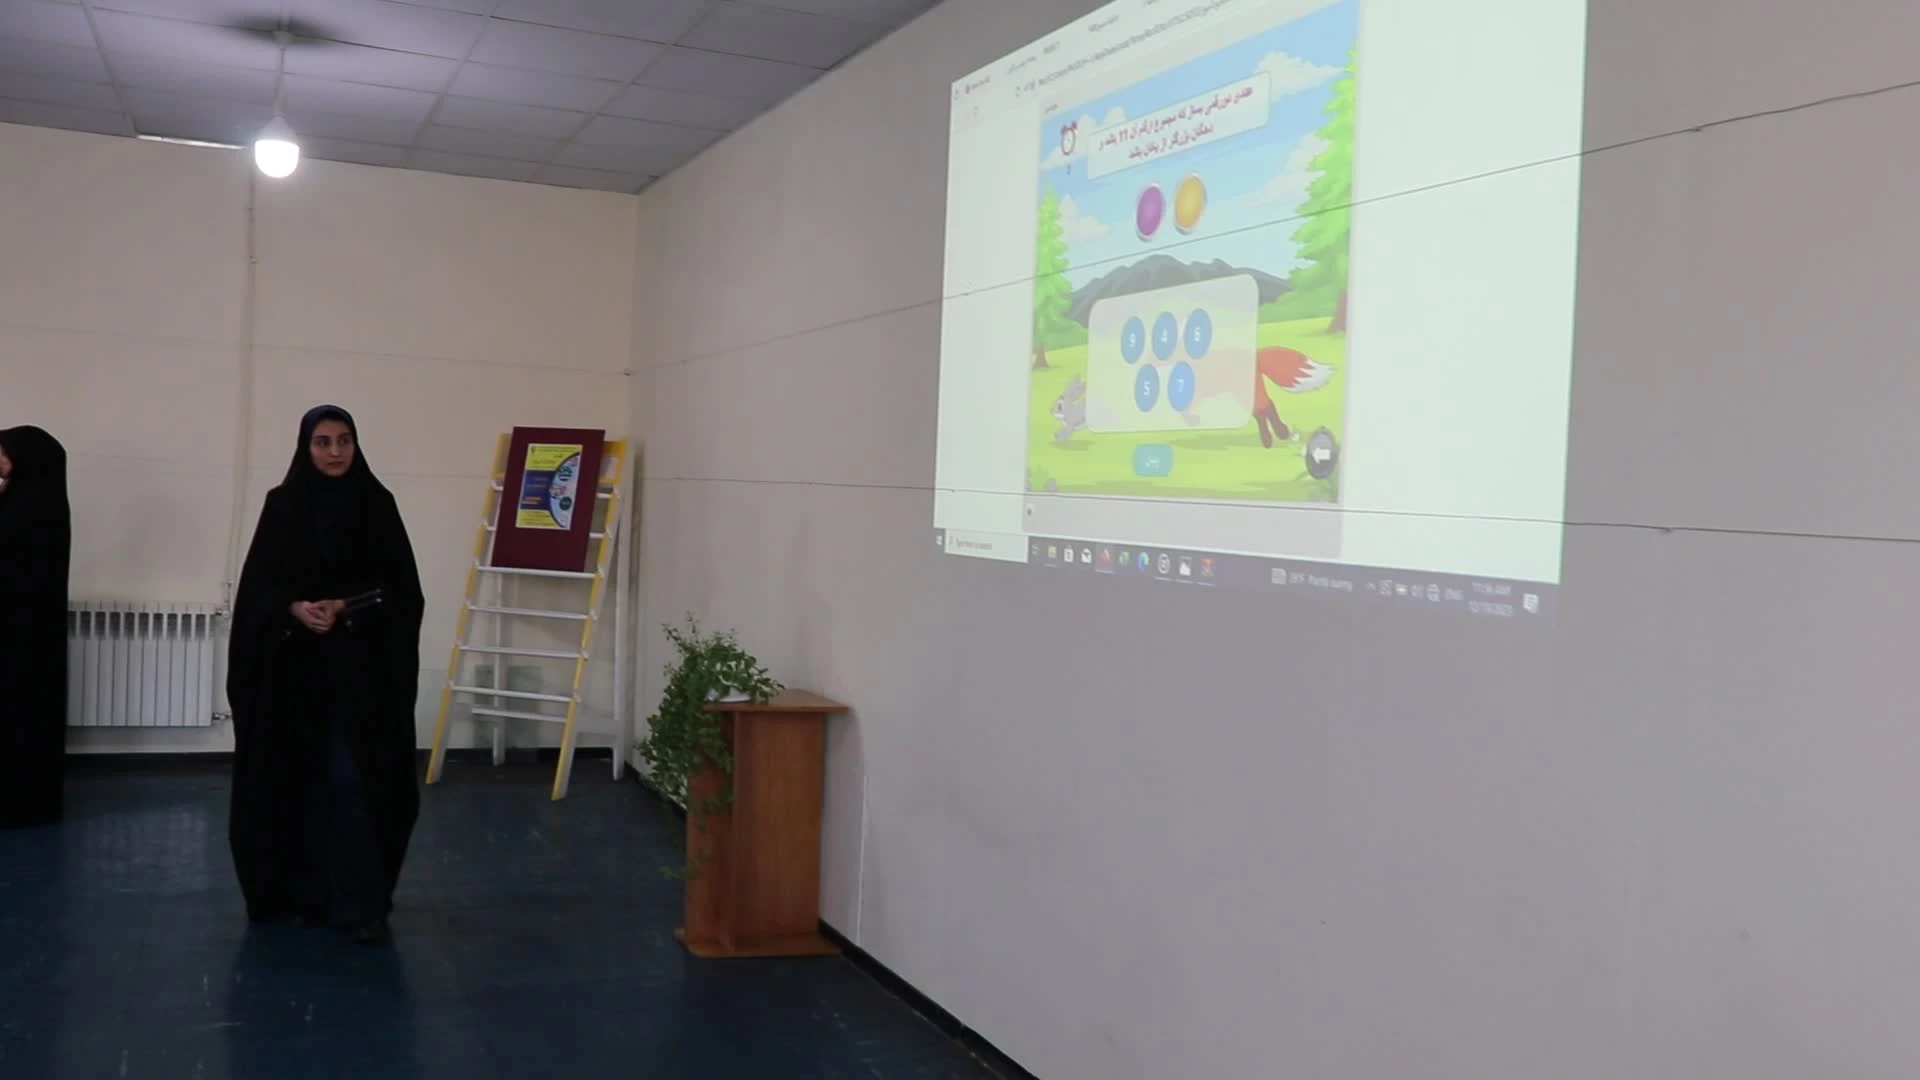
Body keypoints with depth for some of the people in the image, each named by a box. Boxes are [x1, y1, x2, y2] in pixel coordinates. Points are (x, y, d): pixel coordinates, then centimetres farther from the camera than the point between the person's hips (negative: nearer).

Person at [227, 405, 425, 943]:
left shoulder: (378, 505, 1)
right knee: (297, 778, 7)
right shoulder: (282, 506, 4)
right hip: (294, 665, 2)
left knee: (354, 779, -7)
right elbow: (257, 586, 2)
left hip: (361, 666, -2)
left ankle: (361, 902, -4)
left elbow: (401, 588, -1)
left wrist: (346, 608, -15)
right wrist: (294, 609, -16)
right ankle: (302, 890, 22)